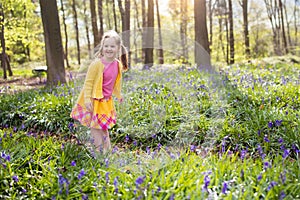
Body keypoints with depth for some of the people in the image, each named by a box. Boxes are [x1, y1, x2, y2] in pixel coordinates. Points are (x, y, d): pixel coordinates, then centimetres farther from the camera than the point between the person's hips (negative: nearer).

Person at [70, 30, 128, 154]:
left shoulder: (118, 64, -1)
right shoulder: (97, 64, -22)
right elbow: (88, 82, -19)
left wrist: (118, 95, 26)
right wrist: (87, 99, -23)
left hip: (106, 100, 7)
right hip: (94, 100, -7)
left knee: (104, 126, 21)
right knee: (95, 126, -1)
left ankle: (108, 149, 32)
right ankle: (100, 150, 7)